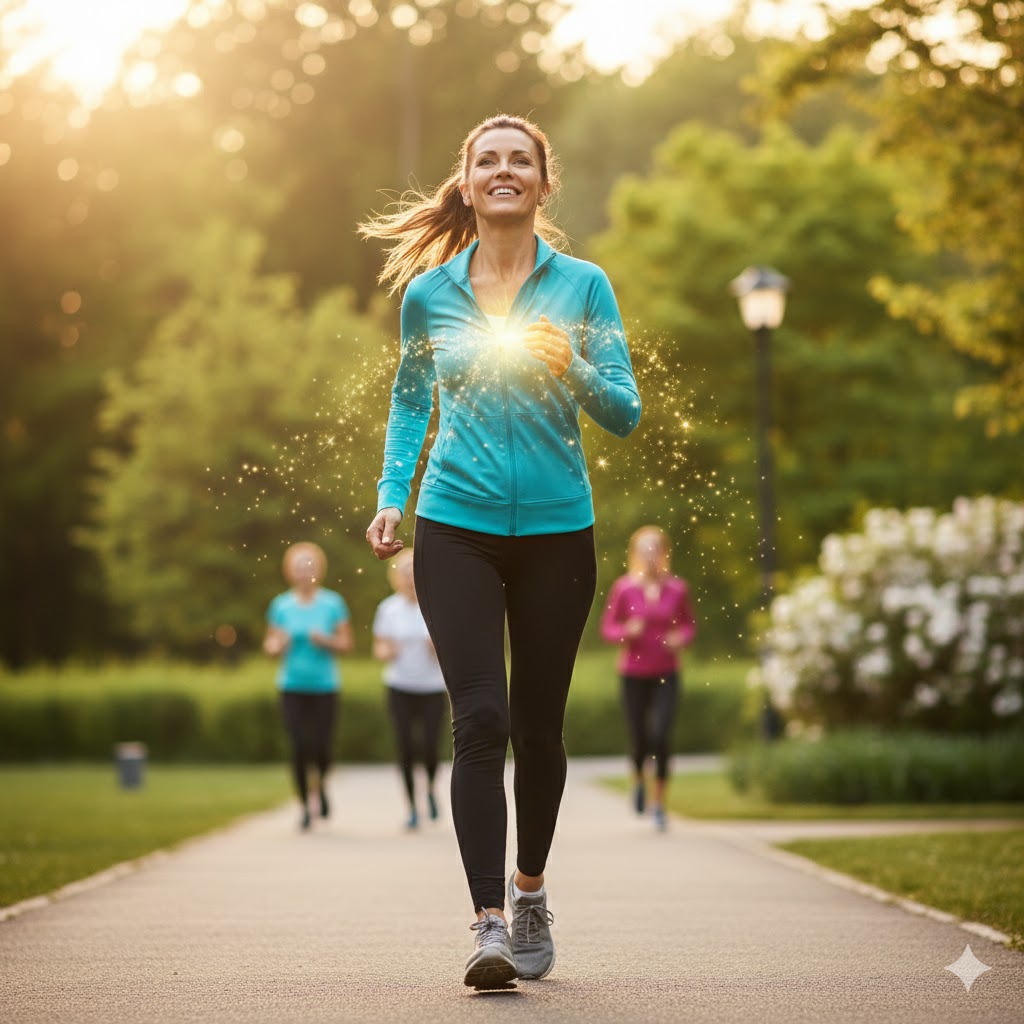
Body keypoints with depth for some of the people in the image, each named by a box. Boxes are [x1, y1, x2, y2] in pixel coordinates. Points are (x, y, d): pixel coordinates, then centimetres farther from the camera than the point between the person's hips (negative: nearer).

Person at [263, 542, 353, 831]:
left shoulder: (333, 603, 2)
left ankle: (321, 784, 28)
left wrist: (325, 641, -15)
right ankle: (304, 805, 9)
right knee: (298, 747, -6)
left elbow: (346, 644, 3)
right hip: (292, 685, 1)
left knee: (321, 747, -5)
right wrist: (277, 645, -14)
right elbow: (270, 646, 9)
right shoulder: (281, 605, 5)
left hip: (324, 685, -1)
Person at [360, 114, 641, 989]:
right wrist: (392, 495, 6)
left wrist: (570, 366, -18)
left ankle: (529, 889, 32)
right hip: (456, 530, 0)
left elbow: (624, 414, 1)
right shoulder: (429, 294, 5)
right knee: (480, 719, -14)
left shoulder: (583, 286, 2)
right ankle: (489, 923, -13)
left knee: (539, 726, 9)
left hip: (557, 531, 1)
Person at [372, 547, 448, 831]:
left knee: (430, 748, -8)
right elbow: (378, 647, 8)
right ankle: (412, 807, 12)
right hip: (400, 687, 1)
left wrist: (437, 646, -18)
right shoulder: (388, 608, 1)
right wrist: (387, 651, -14)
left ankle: (430, 789, 24)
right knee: (406, 749, -2)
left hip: (432, 687, -1)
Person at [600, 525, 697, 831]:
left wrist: (681, 638, -11)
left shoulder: (677, 588, -3)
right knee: (639, 741, 5)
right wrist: (626, 632, -19)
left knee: (661, 737, -14)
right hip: (633, 675, 0)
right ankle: (638, 779, 41)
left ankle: (660, 802, 1)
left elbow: (689, 624, 10)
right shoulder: (623, 588, -7)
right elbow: (608, 627, 1)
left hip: (666, 674, 0)